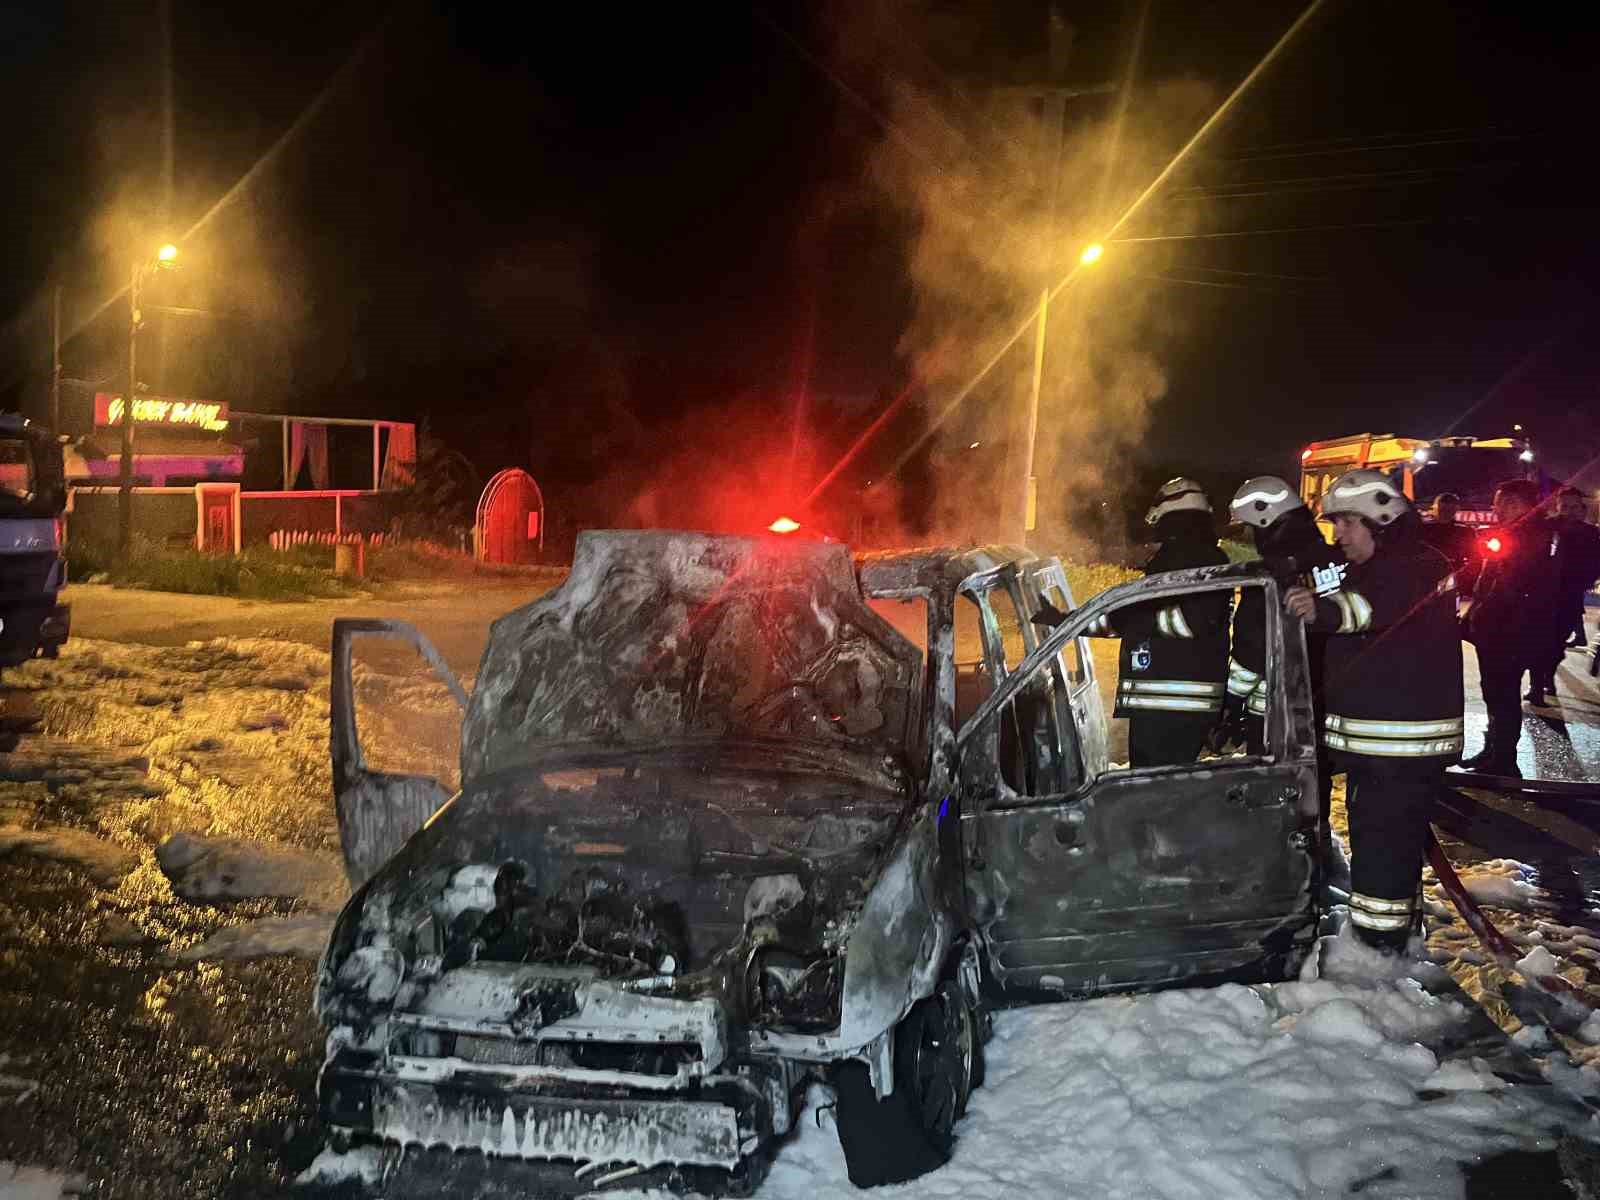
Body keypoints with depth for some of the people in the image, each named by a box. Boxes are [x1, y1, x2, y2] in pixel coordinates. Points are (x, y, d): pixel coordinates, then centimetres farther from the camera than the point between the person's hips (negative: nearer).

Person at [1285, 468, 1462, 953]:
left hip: (1407, 740, -10)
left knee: (1384, 835, -11)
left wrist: (1325, 609, -54)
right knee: (1370, 829, 19)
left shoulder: (1421, 566, -15)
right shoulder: (1364, 572, 17)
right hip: (1367, 736, 10)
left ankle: (1381, 937, -5)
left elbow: (1384, 605, -37)